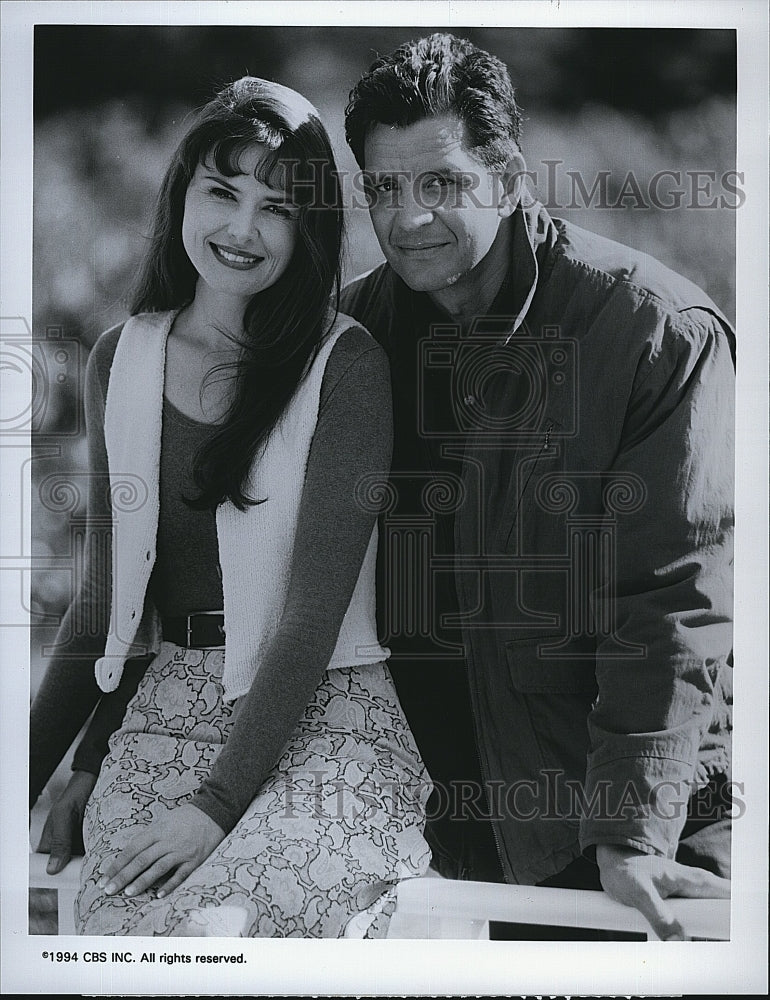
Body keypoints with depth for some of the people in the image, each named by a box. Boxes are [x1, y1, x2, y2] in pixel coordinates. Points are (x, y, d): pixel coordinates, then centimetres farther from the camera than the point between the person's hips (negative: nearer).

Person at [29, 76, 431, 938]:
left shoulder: (345, 364, -6)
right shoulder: (120, 361, 8)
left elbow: (316, 607, -12)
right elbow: (103, 599, 13)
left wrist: (218, 802, -18)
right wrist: (34, 774, 10)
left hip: (323, 715, -3)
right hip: (166, 708, 4)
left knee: (214, 930, -26)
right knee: (119, 933, -20)